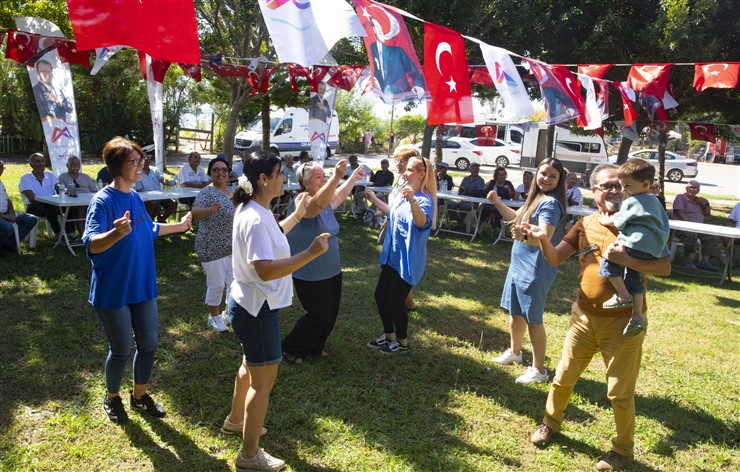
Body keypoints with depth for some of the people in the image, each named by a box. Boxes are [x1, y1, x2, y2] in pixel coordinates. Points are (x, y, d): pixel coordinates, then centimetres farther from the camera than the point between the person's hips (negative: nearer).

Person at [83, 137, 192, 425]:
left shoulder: (134, 197, 3)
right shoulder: (103, 201, -20)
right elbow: (91, 244, -33)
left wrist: (179, 226, 31)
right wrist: (117, 233, -52)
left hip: (142, 286, 7)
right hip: (114, 291, -7)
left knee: (148, 344, 14)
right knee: (121, 350, 7)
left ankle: (140, 395, 36)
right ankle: (112, 398, 34)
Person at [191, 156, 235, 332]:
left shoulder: (232, 191, 8)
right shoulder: (207, 192, -16)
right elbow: (194, 213, -32)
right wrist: (210, 209, -51)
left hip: (232, 246, 7)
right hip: (212, 248, -7)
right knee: (217, 284, 2)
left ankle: (229, 313, 33)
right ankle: (214, 317, 22)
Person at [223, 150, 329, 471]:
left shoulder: (253, 210, 5)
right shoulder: (256, 219, -28)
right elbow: (265, 270, -36)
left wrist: (296, 216, 20)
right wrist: (311, 253, -35)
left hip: (248, 304, 11)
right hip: (256, 310, -11)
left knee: (251, 365, 30)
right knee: (263, 381, 3)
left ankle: (235, 419, 52)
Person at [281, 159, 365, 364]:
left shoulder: (327, 200, 3)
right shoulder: (303, 201, -23)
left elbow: (340, 195, 27)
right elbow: (319, 202, -46)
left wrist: (354, 176, 32)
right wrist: (337, 176, -58)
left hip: (332, 270, 9)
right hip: (310, 275, -9)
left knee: (331, 313, 17)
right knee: (319, 314, 0)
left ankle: (315, 346, 39)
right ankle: (290, 349, 19)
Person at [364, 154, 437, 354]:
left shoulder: (424, 199, -21)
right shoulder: (404, 193, 6)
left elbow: (422, 222, -43)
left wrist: (412, 201, -59)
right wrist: (375, 200, 26)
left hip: (407, 260, -9)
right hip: (392, 256, 9)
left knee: (396, 301, 3)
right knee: (380, 295, 16)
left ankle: (402, 342, 26)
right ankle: (389, 335, 36)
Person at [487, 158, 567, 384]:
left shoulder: (551, 203, -20)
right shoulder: (536, 198, 9)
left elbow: (545, 237, -36)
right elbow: (515, 217, 25)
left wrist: (524, 236, -55)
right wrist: (497, 202, 16)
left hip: (535, 270, -9)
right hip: (519, 265, 9)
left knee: (533, 320, 1)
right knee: (515, 313, 22)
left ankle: (538, 369, 14)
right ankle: (514, 352, 42)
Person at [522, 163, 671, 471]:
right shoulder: (585, 224, 3)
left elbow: (665, 267, -18)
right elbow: (555, 259, 1)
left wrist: (625, 260, -32)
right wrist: (543, 239, -19)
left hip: (623, 320, -4)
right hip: (584, 315, 4)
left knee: (620, 392, 5)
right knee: (564, 377, 15)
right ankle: (551, 423, 41)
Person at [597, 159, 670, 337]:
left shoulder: (632, 202, -7)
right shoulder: (654, 201, 22)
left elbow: (615, 221, -2)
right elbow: (664, 225, 31)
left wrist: (605, 220, 20)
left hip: (637, 244, -10)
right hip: (654, 249, 10)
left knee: (608, 262, -8)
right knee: (633, 277, 14)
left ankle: (623, 296, -1)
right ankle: (637, 316, 11)